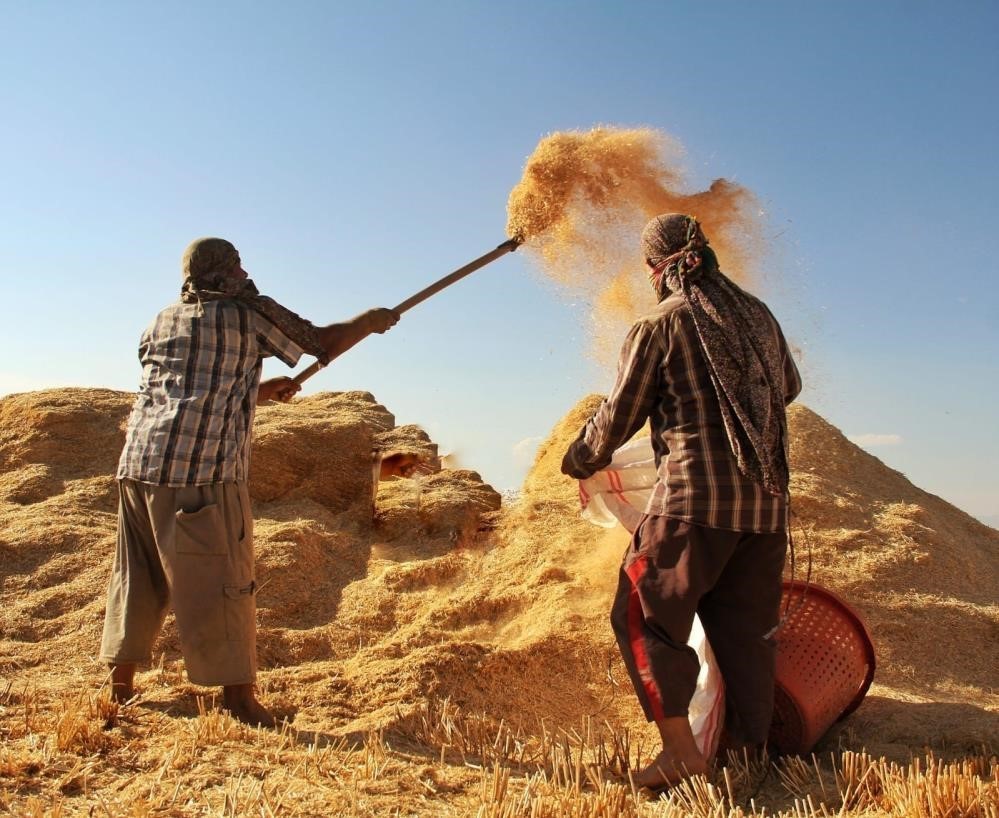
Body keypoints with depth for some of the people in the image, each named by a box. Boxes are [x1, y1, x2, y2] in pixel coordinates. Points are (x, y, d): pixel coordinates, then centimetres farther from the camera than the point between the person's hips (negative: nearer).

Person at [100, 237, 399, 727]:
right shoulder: (249, 312, 2)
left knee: (138, 579, 17)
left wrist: (262, 392, 31)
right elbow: (324, 344, 8)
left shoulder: (163, 322, 20)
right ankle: (239, 697, 4)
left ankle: (121, 687, 27)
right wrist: (369, 321, 24)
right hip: (202, 469, -7)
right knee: (223, 583, -1)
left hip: (137, 463, 7)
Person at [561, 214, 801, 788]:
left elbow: (619, 416, 2)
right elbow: (790, 386, 29)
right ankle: (752, 750, 18)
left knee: (645, 616, 2)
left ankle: (681, 750, -3)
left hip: (695, 496, -6)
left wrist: (580, 461, 19)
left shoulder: (661, 324, -2)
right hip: (767, 501, 6)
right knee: (746, 629, 13)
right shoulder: (758, 314, 13)